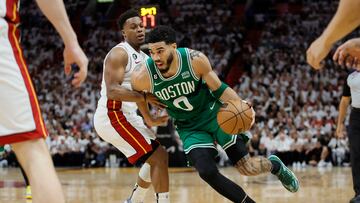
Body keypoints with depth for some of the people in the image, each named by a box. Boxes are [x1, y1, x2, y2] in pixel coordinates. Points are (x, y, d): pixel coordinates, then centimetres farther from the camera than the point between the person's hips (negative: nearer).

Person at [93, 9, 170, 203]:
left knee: (158, 157, 19)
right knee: (159, 158, -15)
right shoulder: (119, 54, -14)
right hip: (112, 116, -10)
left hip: (127, 116, 10)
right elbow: (112, 91, -25)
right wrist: (144, 97, -28)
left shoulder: (143, 57, 16)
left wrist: (149, 120, 17)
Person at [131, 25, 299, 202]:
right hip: (190, 128, 1)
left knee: (247, 168, -5)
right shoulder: (143, 77, -24)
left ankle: (274, 164, 31)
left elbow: (219, 89, -11)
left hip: (215, 114, -1)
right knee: (207, 172, -20)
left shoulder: (195, 59, -24)